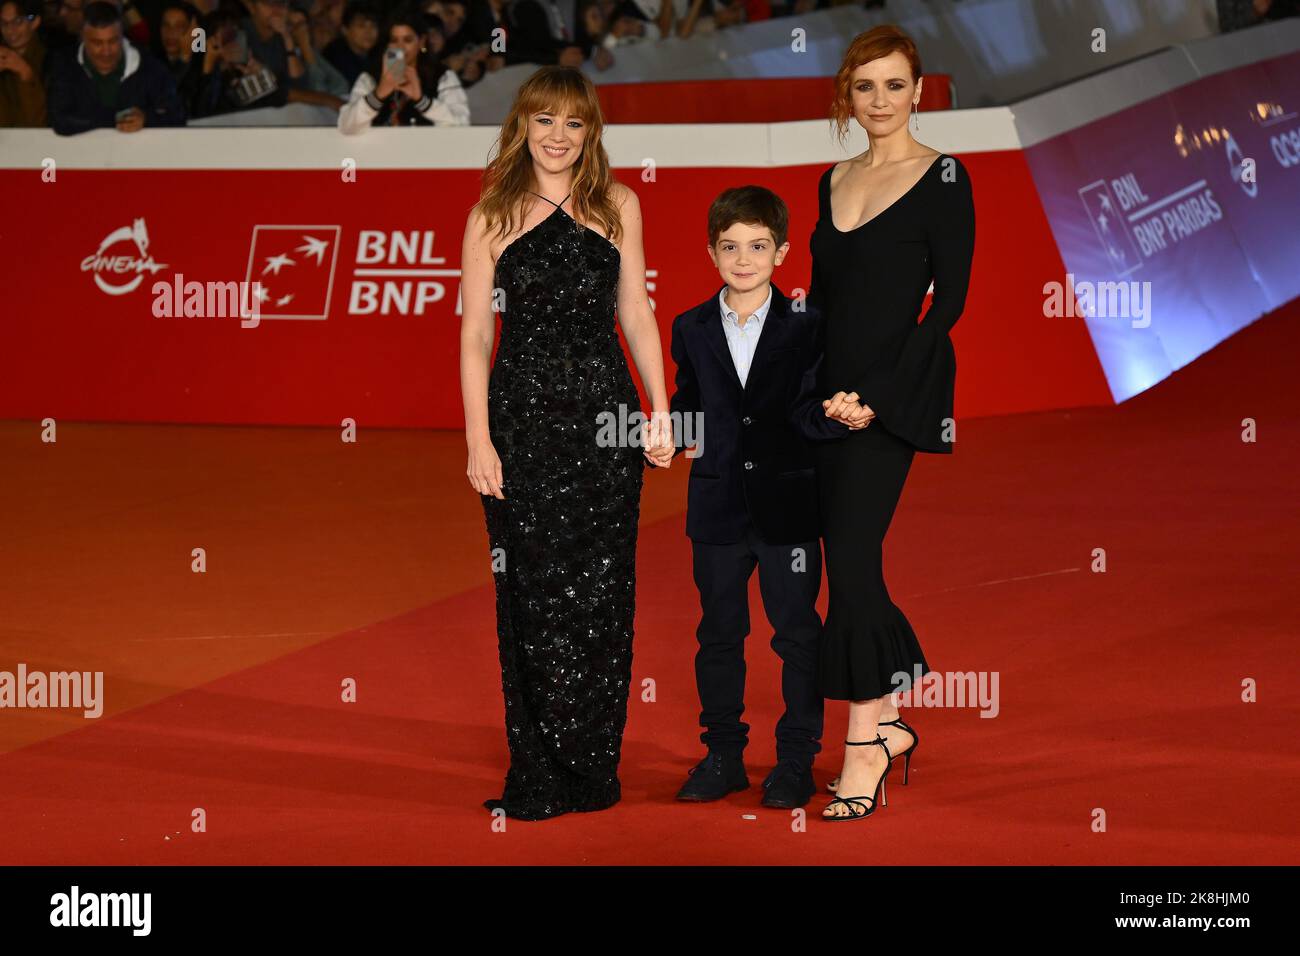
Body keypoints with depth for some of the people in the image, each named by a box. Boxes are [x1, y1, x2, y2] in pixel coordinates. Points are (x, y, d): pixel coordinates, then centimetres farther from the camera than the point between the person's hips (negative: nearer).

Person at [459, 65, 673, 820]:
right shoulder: (492, 217, 4)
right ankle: (539, 777, 8)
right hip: (523, 412, -1)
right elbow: (475, 334, 1)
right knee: (534, 593, 1)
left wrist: (660, 411, 2)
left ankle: (595, 770, 9)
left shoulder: (618, 206, 8)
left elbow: (636, 315, 9)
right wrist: (478, 440, -6)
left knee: (602, 591, 1)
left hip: (604, 413, 1)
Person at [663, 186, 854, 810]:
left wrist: (834, 416, -26)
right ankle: (723, 754, 21)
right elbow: (687, 409, 10)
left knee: (797, 632, 3)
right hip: (717, 506, 2)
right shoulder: (691, 330, 5)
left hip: (787, 504, -2)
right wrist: (668, 431, -10)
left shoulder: (805, 327, -2)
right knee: (719, 632, 10)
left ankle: (796, 759, 13)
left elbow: (808, 410, -6)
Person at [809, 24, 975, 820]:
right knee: (849, 559, 9)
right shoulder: (834, 182, 13)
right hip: (829, 389, 6)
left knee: (851, 556, -11)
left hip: (894, 392, -6)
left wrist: (877, 395, -16)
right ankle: (890, 722, 22)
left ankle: (865, 748, -4)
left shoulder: (942, 178, -5)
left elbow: (950, 299, -10)